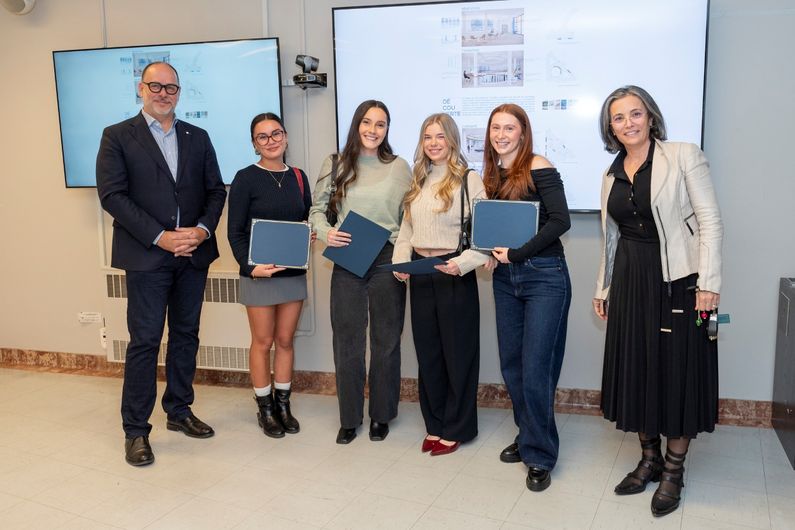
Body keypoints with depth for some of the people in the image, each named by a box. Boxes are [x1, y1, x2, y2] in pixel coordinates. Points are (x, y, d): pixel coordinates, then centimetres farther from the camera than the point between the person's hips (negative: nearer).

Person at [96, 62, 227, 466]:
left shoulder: (198, 138, 12)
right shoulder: (118, 136, 1)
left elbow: (216, 190, 9)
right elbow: (112, 195, -8)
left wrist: (203, 229, -9)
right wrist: (160, 237, -17)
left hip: (193, 254, 4)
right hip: (147, 256, -4)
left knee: (186, 336, 12)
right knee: (145, 341, -2)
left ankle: (179, 411, 27)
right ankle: (135, 430, 10)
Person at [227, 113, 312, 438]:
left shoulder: (298, 177, 7)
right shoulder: (246, 179, -7)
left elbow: (308, 219, 15)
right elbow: (235, 231, -8)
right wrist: (249, 266, -21)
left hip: (294, 272, 4)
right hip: (259, 274, -4)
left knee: (285, 340, 12)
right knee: (263, 342, 7)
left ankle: (283, 404, 26)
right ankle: (265, 408, 22)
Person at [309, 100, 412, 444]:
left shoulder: (399, 167, 2)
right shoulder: (336, 164, 4)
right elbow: (317, 209, 9)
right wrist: (325, 233, -11)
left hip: (387, 260, 0)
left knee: (386, 341, 9)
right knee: (346, 341, 6)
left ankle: (381, 415, 26)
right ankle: (349, 418, 21)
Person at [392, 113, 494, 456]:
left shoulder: (469, 180, -7)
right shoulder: (418, 182, 13)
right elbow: (406, 230, 14)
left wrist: (464, 262, -23)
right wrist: (400, 262, 0)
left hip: (454, 273, -6)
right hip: (420, 274, 6)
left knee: (457, 351, 5)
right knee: (427, 351, 12)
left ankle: (456, 428, 20)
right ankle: (434, 425, 26)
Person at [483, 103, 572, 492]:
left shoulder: (538, 168, -9)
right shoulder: (492, 176, 10)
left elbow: (560, 221, -18)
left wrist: (517, 253, -17)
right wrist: (494, 249, -3)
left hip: (544, 276, -6)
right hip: (505, 278, 7)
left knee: (534, 370, -4)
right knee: (511, 365, 11)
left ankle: (540, 455, 12)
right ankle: (527, 437, 29)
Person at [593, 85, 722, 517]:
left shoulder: (684, 157, -6)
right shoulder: (612, 173, 11)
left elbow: (710, 221, -10)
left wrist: (708, 282, -17)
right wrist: (603, 287, 16)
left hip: (677, 279, -5)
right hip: (630, 281, 6)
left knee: (677, 371, 3)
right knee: (635, 369, 10)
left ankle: (673, 470, 19)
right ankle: (649, 459, 28)